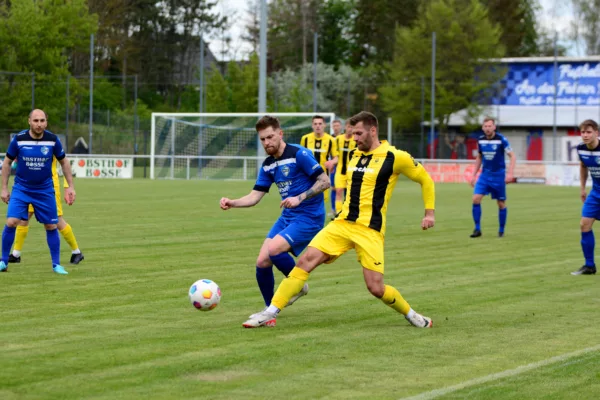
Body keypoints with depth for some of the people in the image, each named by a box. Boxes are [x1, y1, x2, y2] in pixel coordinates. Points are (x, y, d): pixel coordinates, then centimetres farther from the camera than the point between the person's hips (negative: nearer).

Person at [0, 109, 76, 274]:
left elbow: (64, 162, 6)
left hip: (45, 190, 1)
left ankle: (56, 264, 18)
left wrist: (70, 186, 4)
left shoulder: (53, 140, -9)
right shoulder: (19, 139, -11)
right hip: (21, 188, -1)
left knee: (51, 227, 3)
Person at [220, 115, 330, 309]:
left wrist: (299, 198, -24)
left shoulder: (299, 154, -13)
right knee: (262, 262, -2)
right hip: (287, 217, 7)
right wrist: (232, 203, -10)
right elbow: (254, 196, 8)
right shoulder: (268, 165, 9)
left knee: (274, 249, -26)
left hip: (309, 217, -7)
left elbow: (324, 181, -14)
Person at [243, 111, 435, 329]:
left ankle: (410, 314, 20)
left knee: (376, 288, -9)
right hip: (343, 223, 5)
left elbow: (425, 179, 5)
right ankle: (270, 313, -10)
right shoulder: (355, 155, 12)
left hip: (369, 230, -5)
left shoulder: (395, 157, -6)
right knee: (306, 260, -11)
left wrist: (429, 212, 1)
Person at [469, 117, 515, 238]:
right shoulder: (480, 140, 1)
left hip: (498, 176, -3)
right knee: (476, 199, -13)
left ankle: (501, 230, 21)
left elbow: (512, 156, -8)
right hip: (485, 175, 3)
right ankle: (477, 229, -4)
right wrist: (474, 175, 12)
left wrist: (510, 173, -19)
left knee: (501, 204, 4)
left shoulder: (501, 140, -12)